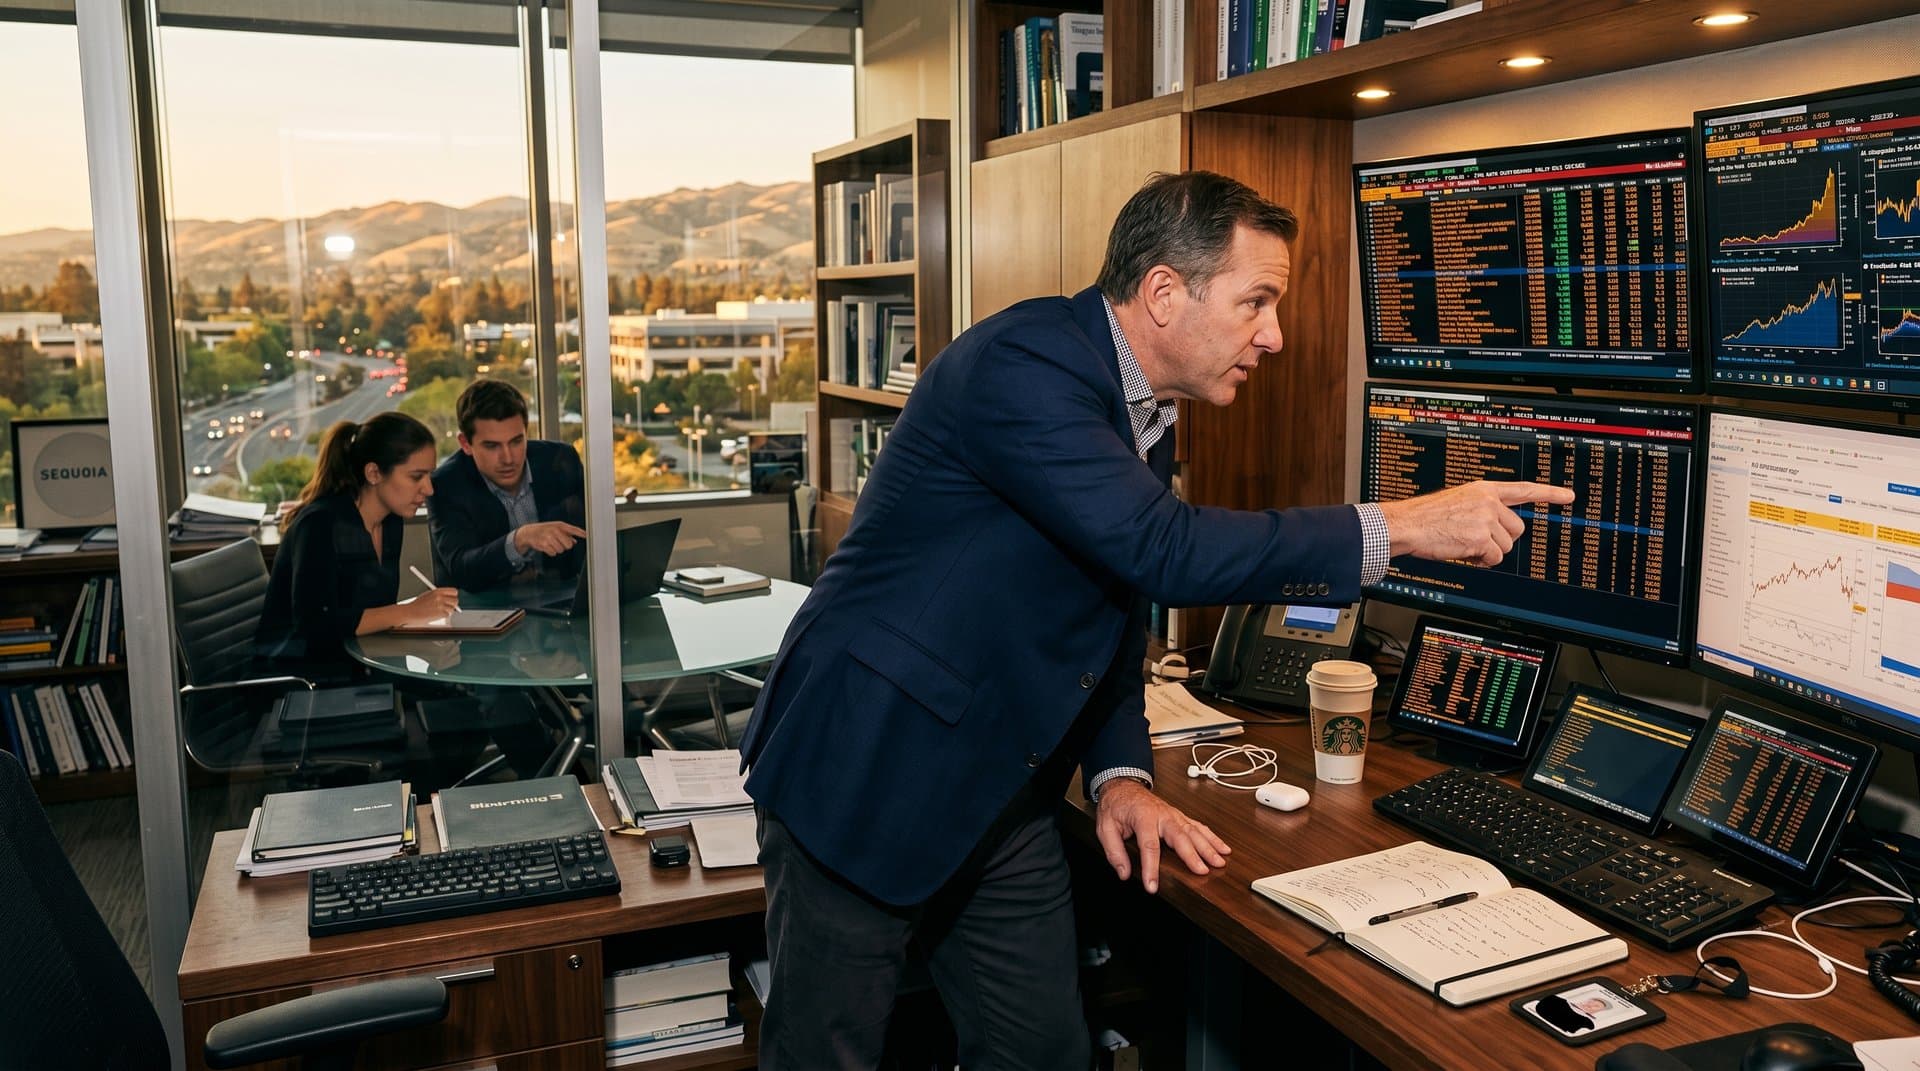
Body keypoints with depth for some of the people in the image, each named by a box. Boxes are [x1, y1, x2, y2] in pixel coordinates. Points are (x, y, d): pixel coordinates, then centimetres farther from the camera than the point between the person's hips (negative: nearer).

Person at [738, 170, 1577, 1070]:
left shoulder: (1147, 415, 8)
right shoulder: (1023, 364, -21)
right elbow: (1161, 549, -30)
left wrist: (1120, 774, 1)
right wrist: (1404, 527, -25)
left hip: (1001, 793, 8)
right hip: (866, 769, -8)